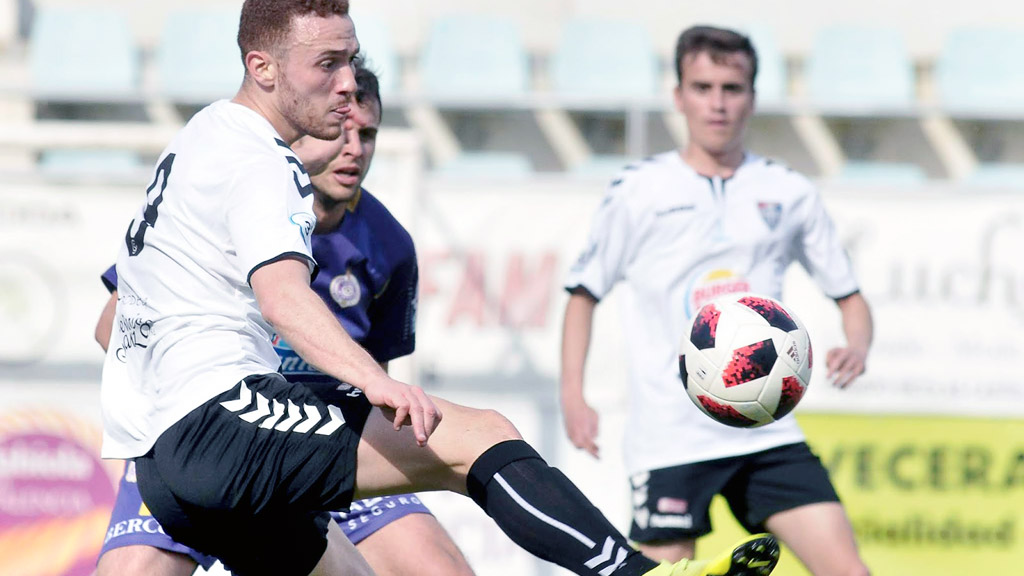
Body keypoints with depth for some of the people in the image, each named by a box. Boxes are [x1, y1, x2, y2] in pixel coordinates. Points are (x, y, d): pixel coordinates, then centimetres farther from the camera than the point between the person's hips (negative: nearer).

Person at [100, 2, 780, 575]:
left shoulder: (199, 139, 23)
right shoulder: (260, 164, -9)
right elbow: (282, 294, -30)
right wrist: (377, 382, -46)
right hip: (219, 414, -11)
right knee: (478, 437, -20)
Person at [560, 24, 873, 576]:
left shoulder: (790, 194, 8)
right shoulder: (638, 192, 2)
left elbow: (848, 295, 15)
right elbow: (584, 292, 10)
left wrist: (856, 348, -7)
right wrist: (573, 395, -2)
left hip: (767, 434, 2)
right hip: (668, 441, -2)